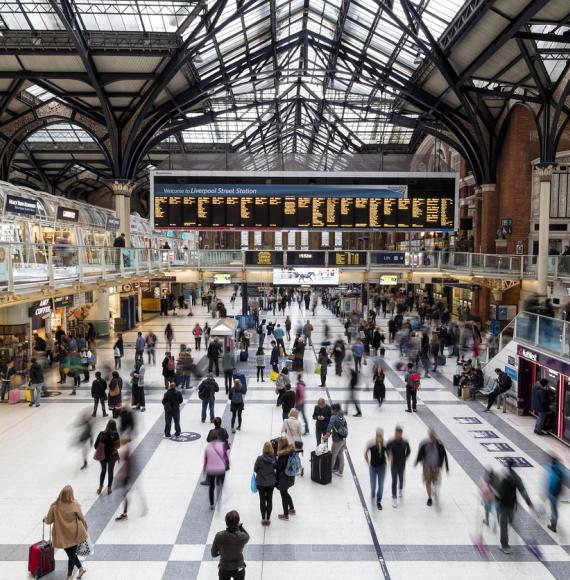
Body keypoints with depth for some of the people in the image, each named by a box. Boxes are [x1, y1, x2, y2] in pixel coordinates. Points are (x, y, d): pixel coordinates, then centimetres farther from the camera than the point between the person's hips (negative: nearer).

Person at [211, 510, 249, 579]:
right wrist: (240, 526, -6)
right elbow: (247, 537, 0)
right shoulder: (242, 537, -26)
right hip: (238, 569, -1)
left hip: (224, 569, 1)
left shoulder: (219, 536, -25)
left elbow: (213, 554, -10)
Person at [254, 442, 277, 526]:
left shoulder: (260, 458, -22)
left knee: (262, 500, 13)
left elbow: (255, 469, -10)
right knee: (269, 500, 14)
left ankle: (263, 519, 21)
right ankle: (268, 518, 21)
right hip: (271, 482, 2)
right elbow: (276, 466, 0)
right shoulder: (274, 457, -16)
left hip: (261, 483, -2)